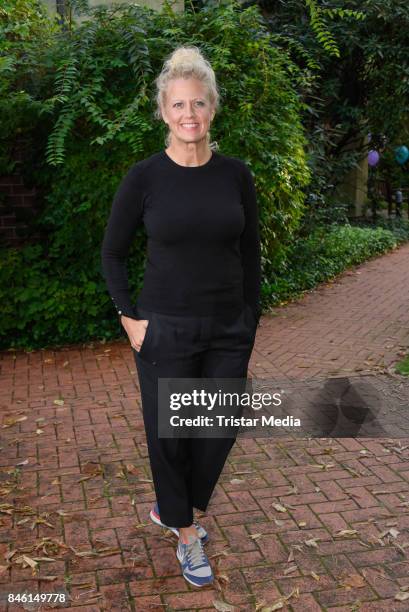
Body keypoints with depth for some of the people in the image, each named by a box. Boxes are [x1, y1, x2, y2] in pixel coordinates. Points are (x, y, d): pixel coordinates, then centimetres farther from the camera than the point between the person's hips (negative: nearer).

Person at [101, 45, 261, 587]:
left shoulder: (236, 175, -1)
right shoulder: (145, 177, -8)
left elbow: (250, 257, 6)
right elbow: (112, 254, 2)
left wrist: (250, 329, 5)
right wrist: (128, 316, -7)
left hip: (227, 330, 3)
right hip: (166, 331, -3)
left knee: (219, 430, 12)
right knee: (169, 432, 8)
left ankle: (173, 507, 39)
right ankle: (185, 532, 32)